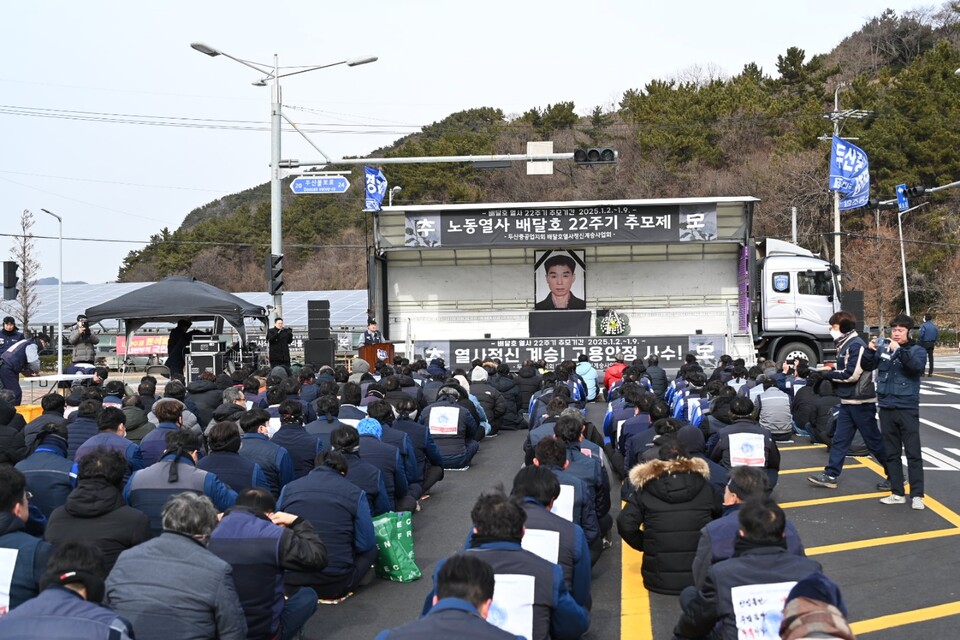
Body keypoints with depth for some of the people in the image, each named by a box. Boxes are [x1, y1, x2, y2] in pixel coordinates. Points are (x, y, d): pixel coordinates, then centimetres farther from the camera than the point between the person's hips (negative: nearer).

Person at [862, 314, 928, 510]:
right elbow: (868, 366, 5)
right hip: (886, 407, 4)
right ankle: (897, 493, 17)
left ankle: (917, 495, 4)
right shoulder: (883, 347, 6)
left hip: (907, 408, -3)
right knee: (891, 453, 9)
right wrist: (870, 350, -14)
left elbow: (918, 365, -21)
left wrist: (899, 350, -33)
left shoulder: (917, 350, -2)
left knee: (913, 452, -1)